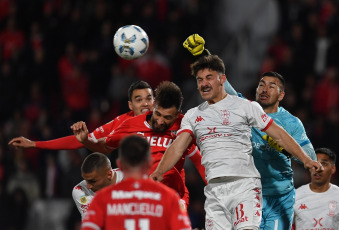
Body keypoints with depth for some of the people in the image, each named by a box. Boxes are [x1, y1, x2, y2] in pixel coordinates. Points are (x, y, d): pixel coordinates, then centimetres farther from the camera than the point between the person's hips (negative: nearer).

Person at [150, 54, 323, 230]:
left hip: (245, 184, -4)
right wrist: (159, 172, -11)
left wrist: (305, 158, -3)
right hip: (214, 188, 4)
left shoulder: (245, 106, 6)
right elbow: (177, 148, 6)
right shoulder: (192, 116, 17)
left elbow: (278, 134, 6)